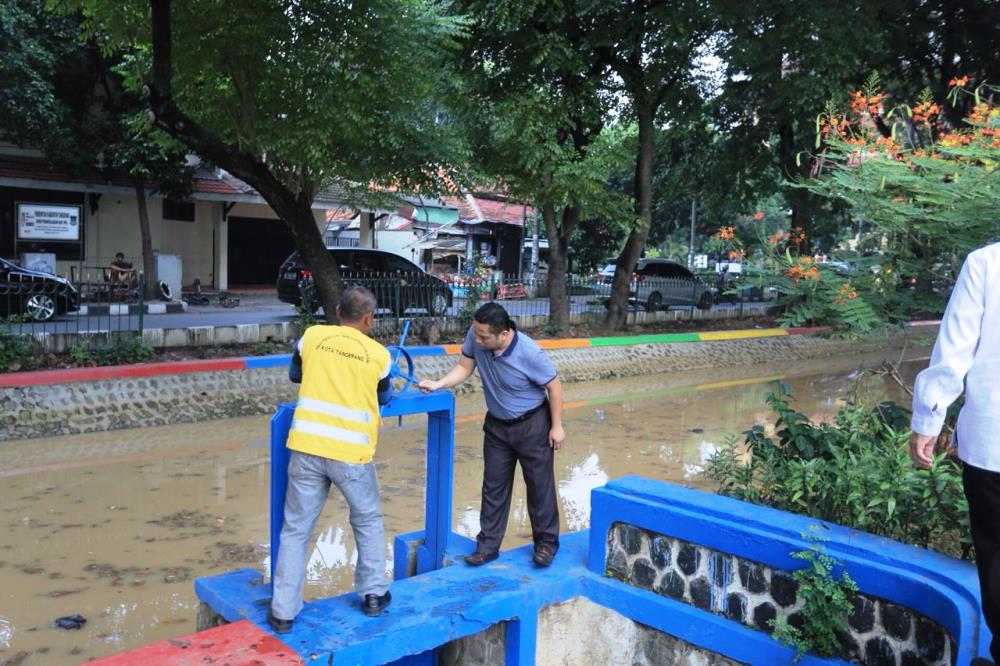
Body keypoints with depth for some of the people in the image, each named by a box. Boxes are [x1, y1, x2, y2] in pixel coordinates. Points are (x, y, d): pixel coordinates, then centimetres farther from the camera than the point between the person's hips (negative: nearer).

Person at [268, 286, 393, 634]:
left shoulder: (312, 336, 4)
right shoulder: (379, 354, 2)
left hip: (307, 448, 1)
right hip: (351, 453, -1)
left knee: (295, 529, 12)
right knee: (368, 521, 21)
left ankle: (283, 612, 16)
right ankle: (374, 594, 28)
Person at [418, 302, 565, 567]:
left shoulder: (530, 353, -30)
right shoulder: (476, 336, -19)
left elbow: (554, 385, -16)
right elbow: (464, 367, -3)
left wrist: (557, 426, -11)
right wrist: (438, 384, -18)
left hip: (532, 426, -4)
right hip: (496, 425, 5)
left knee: (540, 485, 7)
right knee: (494, 486, 9)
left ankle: (546, 542, 25)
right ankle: (488, 545, 20)